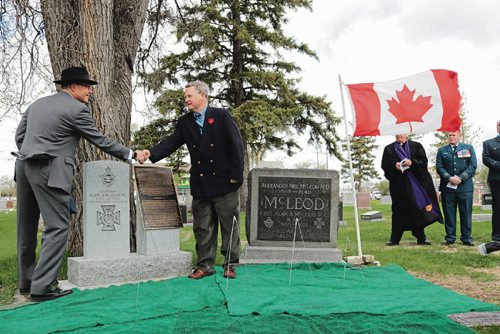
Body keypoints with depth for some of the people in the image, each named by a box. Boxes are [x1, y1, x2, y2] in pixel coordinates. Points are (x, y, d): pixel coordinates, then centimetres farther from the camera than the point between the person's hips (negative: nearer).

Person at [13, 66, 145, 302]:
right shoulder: (76, 109, -5)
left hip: (24, 167, 9)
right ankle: (42, 287, -8)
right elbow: (100, 141, -1)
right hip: (49, 172, -8)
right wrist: (131, 154, 8)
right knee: (57, 227, -5)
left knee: (27, 228, 15)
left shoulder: (36, 104, 17)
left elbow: (19, 136, 17)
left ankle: (26, 282, 25)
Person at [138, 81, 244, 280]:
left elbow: (236, 146, -6)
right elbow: (171, 142, -1)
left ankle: (230, 265, 16)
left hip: (225, 182, -4)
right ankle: (205, 265, 19)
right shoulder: (184, 122, 10)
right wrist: (151, 153, -19)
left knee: (230, 225, 5)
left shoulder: (221, 116, -3)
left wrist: (236, 175, -12)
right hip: (200, 183, 4)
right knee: (202, 227, 9)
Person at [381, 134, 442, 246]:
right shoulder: (389, 149, 11)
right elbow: (385, 165, 4)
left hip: (415, 183, 0)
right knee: (398, 211, 0)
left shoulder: (416, 146, 9)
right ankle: (394, 239, 6)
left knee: (417, 207, 1)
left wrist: (412, 162, -17)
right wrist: (394, 165, -16)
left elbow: (424, 161, 0)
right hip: (398, 184, 0)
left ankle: (421, 238, 10)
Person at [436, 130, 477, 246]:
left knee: (466, 213, 1)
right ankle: (450, 237, 9)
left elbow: (473, 166, 1)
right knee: (449, 213, 2)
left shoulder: (468, 148, 11)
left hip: (465, 186, -1)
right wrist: (449, 178, -11)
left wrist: (461, 178, -10)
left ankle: (466, 238, 9)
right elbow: (439, 167, 3)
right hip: (447, 187, 1)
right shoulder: (442, 150, 14)